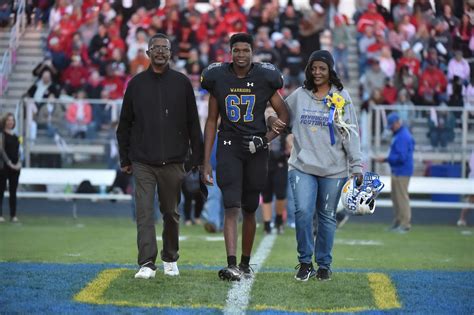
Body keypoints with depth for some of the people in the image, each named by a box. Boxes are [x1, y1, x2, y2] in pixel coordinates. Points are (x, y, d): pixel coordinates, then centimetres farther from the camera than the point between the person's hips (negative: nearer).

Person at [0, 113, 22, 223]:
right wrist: (9, 163, -17)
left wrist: (19, 162, -1)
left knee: (13, 191, 6)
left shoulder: (15, 136, 15)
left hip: (15, 167, 6)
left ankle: (13, 215, 8)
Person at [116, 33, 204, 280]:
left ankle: (170, 259, 26)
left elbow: (193, 124, 6)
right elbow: (124, 125, 11)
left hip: (173, 161, 0)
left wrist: (197, 159, 2)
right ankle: (147, 264, -9)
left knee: (171, 213, 10)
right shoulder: (136, 84, 6)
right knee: (144, 213, -7)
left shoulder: (182, 83, 5)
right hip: (143, 162, 0)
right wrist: (125, 159, 9)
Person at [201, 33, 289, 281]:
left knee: (249, 211, 10)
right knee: (232, 208, -14)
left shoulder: (265, 78, -2)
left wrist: (269, 136, -11)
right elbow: (212, 121, 7)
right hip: (229, 146, -1)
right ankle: (232, 265, -22)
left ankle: (245, 264, 24)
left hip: (256, 149, 1)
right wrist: (206, 161, 4)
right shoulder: (218, 78, 0)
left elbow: (283, 113, 9)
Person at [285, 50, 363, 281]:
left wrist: (357, 167, -2)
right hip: (302, 166, 1)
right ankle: (305, 262, 1)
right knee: (303, 212, -13)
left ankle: (324, 264, 19)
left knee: (327, 217, 6)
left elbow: (350, 133, 1)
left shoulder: (341, 97, 2)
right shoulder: (298, 96, 7)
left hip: (333, 169, 0)